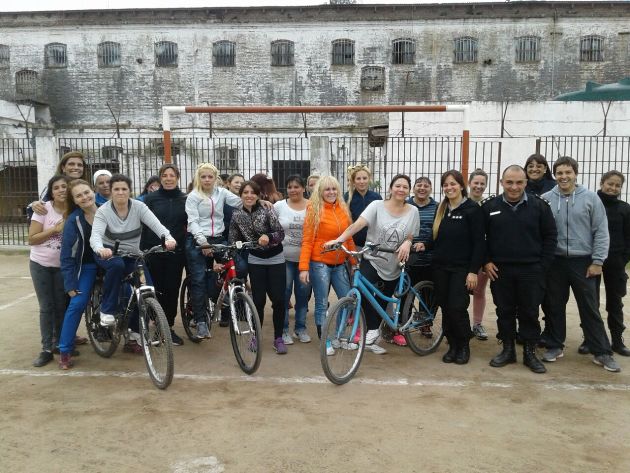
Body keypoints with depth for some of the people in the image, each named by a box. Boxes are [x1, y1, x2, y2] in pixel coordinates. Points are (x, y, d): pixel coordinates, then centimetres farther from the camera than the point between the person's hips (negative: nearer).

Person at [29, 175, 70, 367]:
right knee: (46, 307, 1)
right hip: (40, 265, -1)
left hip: (62, 266, 1)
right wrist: (55, 229, -20)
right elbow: (31, 239, -12)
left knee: (61, 306, 5)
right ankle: (46, 349, 9)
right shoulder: (43, 208, -10)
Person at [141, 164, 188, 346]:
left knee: (172, 289, 4)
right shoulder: (150, 198, 2)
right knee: (157, 289, 4)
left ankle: (169, 328, 16)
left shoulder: (185, 199, 5)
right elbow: (143, 226, 1)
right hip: (154, 251, -1)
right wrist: (142, 250, -5)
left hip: (176, 252, 1)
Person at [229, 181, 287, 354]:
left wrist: (268, 237, -36)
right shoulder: (237, 215, -2)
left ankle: (278, 338, 12)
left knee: (278, 299, -4)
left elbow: (281, 233, -16)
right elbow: (234, 241, 3)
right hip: (255, 260, 2)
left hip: (275, 259, -2)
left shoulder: (267, 210, -12)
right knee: (258, 300, 1)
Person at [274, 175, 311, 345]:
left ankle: (301, 328, 24)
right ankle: (283, 329, 15)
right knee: (284, 294, 3)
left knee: (303, 293, 9)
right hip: (284, 258, -1)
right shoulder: (279, 206, 0)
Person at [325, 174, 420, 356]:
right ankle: (373, 330, -11)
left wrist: (407, 243, -19)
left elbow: (411, 236, 6)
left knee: (382, 304, 11)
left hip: (393, 266, 3)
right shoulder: (377, 205, -9)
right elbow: (358, 224, -21)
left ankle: (371, 340, 29)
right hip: (372, 261, -3)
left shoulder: (413, 211, 0)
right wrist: (339, 239, -35)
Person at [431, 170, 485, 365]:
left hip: (462, 268, -5)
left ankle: (464, 346, 13)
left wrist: (474, 271, -14)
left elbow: (479, 242, -10)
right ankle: (452, 345, 21)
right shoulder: (441, 209, 11)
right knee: (445, 308, 7)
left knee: (457, 308, -8)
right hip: (441, 267, 5)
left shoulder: (472, 209, -6)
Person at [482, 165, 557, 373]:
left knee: (530, 313, 6)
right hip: (500, 270, 1)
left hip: (531, 270, -1)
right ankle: (507, 350, 23)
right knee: (504, 312, 10)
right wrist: (486, 261, 0)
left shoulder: (539, 205, -3)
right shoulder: (490, 206, 0)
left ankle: (530, 352, 19)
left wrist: (543, 265, -4)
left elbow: (550, 236, 1)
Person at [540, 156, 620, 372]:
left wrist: (597, 261, -7)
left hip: (583, 261, -1)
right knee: (554, 307, 11)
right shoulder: (545, 199, -1)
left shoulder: (591, 198, -3)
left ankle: (602, 352, 16)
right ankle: (554, 346, 25)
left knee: (590, 309, 5)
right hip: (554, 262, 1)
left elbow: (601, 232, -2)